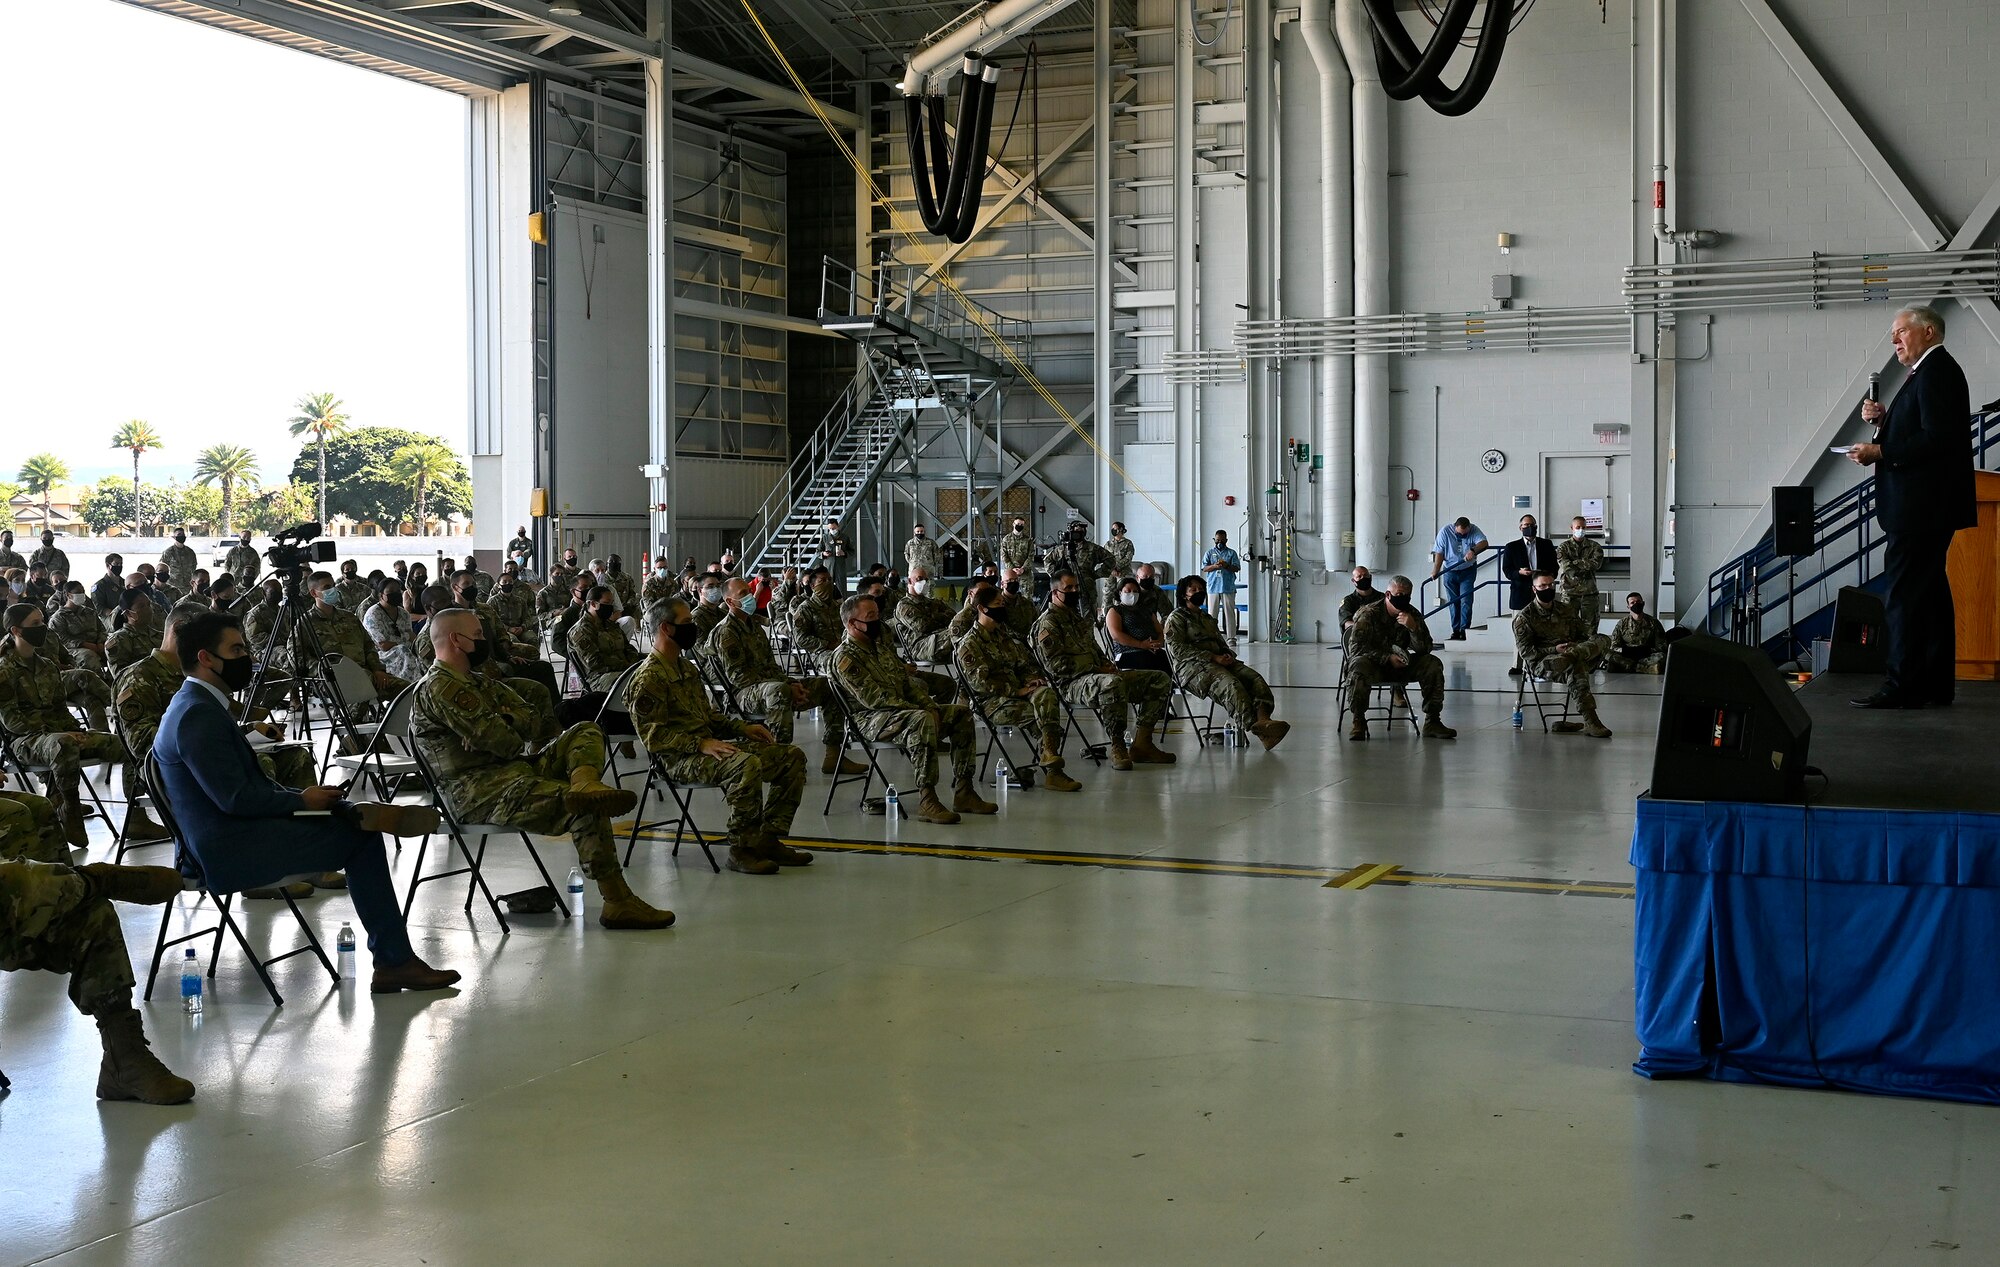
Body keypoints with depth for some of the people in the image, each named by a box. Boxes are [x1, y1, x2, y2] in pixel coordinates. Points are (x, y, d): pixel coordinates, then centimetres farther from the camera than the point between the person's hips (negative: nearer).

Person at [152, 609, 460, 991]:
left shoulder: (197, 705, 16)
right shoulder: (198, 715, -18)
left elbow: (250, 783, 18)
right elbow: (236, 799, -23)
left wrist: (298, 796, 3)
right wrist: (301, 799, -9)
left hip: (231, 838, 10)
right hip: (230, 851, -10)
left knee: (360, 829, -1)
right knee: (360, 838, -8)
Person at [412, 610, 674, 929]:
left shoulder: (478, 683, 24)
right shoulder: (438, 687, -10)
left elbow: (535, 723, 13)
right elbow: (502, 741, -18)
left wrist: (505, 721, -9)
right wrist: (518, 736, 6)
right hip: (480, 792, -10)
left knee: (587, 732, 0)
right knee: (588, 810, -23)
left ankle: (584, 784, -32)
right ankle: (617, 902, -25)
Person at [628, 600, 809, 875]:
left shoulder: (687, 668, 21)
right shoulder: (648, 678, -10)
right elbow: (654, 736, -17)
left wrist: (742, 728, 11)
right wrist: (701, 744, -25)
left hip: (709, 745, 10)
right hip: (680, 759, -10)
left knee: (792, 756, 1)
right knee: (747, 764, -36)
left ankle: (768, 839, -2)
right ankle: (741, 850, -25)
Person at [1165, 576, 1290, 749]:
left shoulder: (1207, 618, 31)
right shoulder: (1176, 618, 6)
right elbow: (1177, 648, -8)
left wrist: (1228, 655, 1)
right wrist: (1213, 658, -15)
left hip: (1218, 662, 7)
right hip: (1191, 666, -7)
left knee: (1254, 678, -21)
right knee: (1230, 683, -35)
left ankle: (1263, 718, -45)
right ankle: (1254, 726, -47)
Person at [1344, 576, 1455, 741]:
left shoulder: (1413, 615, 0)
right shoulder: (1368, 614, -13)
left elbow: (1425, 649, -3)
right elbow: (1355, 648, -19)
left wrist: (1413, 628, -22)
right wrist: (1388, 658, -25)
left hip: (1400, 666, 5)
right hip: (1375, 666, -4)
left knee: (1433, 664, -15)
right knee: (1358, 666, -38)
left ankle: (1432, 721, -11)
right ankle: (1358, 721, -26)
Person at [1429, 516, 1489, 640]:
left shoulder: (1474, 530, -12)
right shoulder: (1445, 531, -14)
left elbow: (1484, 542, -25)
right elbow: (1439, 553, -12)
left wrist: (1473, 550, -44)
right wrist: (1435, 571, -18)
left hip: (1468, 571, -1)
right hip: (1450, 571, 1)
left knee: (1466, 601, -9)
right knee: (1453, 602, 5)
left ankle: (1464, 630, -9)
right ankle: (1456, 631, 11)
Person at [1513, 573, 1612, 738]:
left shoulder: (1567, 610, 19)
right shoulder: (1524, 617, 3)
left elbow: (1580, 636, 20)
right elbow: (1526, 651, -4)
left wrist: (1574, 648, -5)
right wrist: (1554, 650, -17)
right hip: (1540, 663, -5)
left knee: (1603, 640, -19)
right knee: (1575, 668, -38)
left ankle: (1572, 655, -45)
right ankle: (1590, 721, -43)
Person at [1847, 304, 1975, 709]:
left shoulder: (1936, 370, -13)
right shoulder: (1933, 370, 19)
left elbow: (1936, 437, -22)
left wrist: (1880, 453, -20)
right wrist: (1884, 420, 6)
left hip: (1920, 507, -11)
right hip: (1928, 506, 11)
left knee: (1905, 595, -10)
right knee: (1930, 592, 13)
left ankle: (1904, 687, -9)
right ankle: (1936, 683, 18)